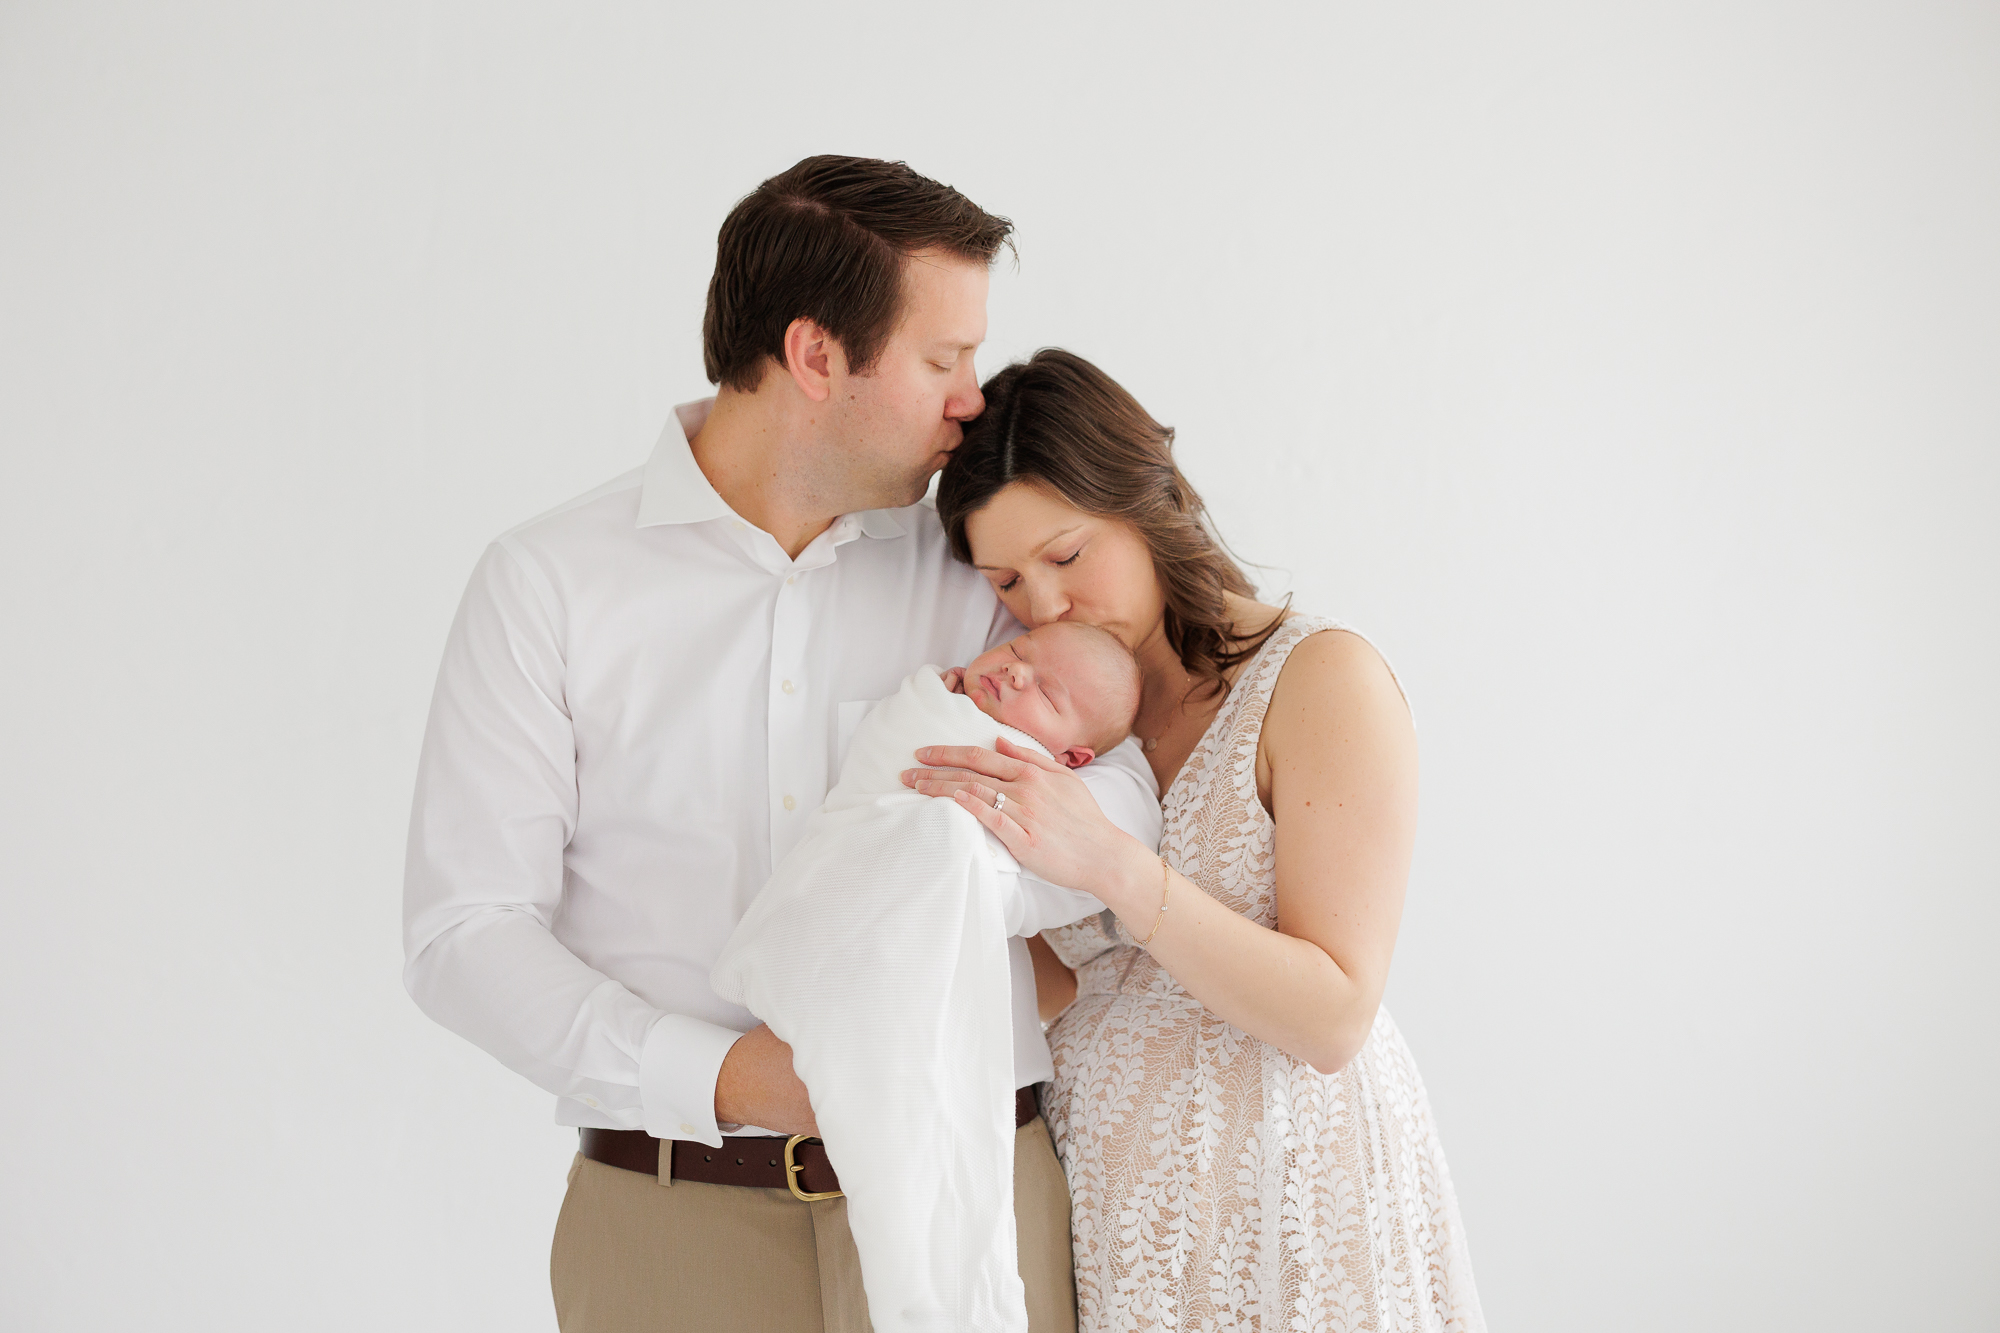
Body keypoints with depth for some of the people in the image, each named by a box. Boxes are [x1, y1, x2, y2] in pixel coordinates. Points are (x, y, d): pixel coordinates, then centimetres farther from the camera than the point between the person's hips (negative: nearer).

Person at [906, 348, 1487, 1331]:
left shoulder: (1323, 679, -13)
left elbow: (1332, 1020, -20)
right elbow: (1056, 992, -1)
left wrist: (1111, 863, -29)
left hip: (1285, 1173, -5)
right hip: (1106, 1197, 5)